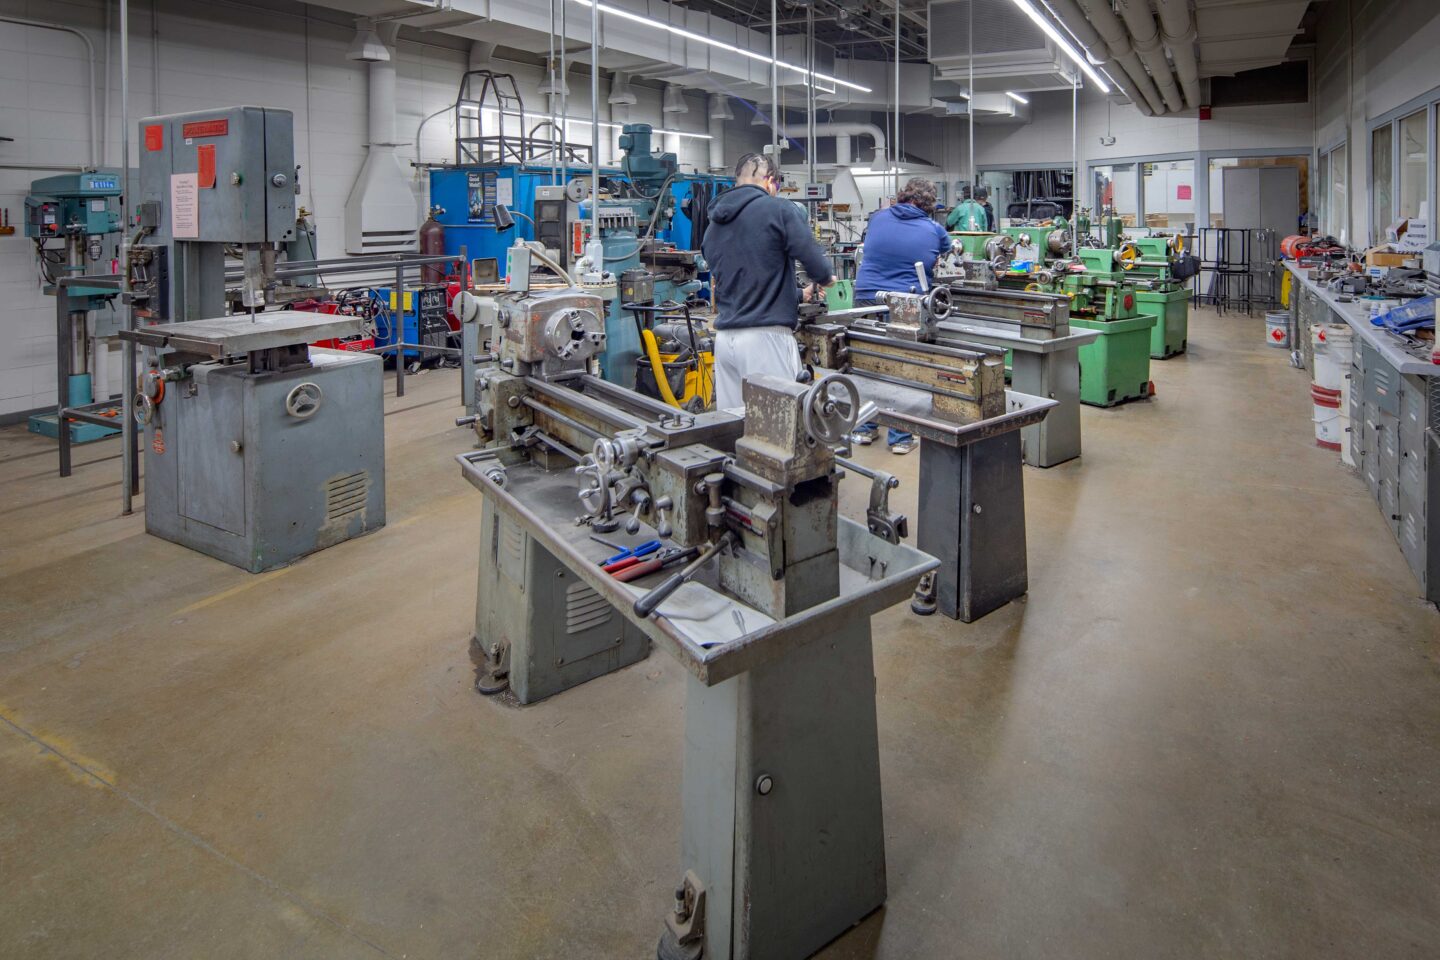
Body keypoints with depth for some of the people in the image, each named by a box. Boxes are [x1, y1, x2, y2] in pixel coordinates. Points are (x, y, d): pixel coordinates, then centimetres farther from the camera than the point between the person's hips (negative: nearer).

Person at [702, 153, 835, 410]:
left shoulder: (713, 226, 16)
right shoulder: (779, 209, -4)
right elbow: (815, 262, -12)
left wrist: (797, 293, 31)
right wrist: (825, 279, 13)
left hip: (725, 338, 6)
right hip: (765, 338, -6)